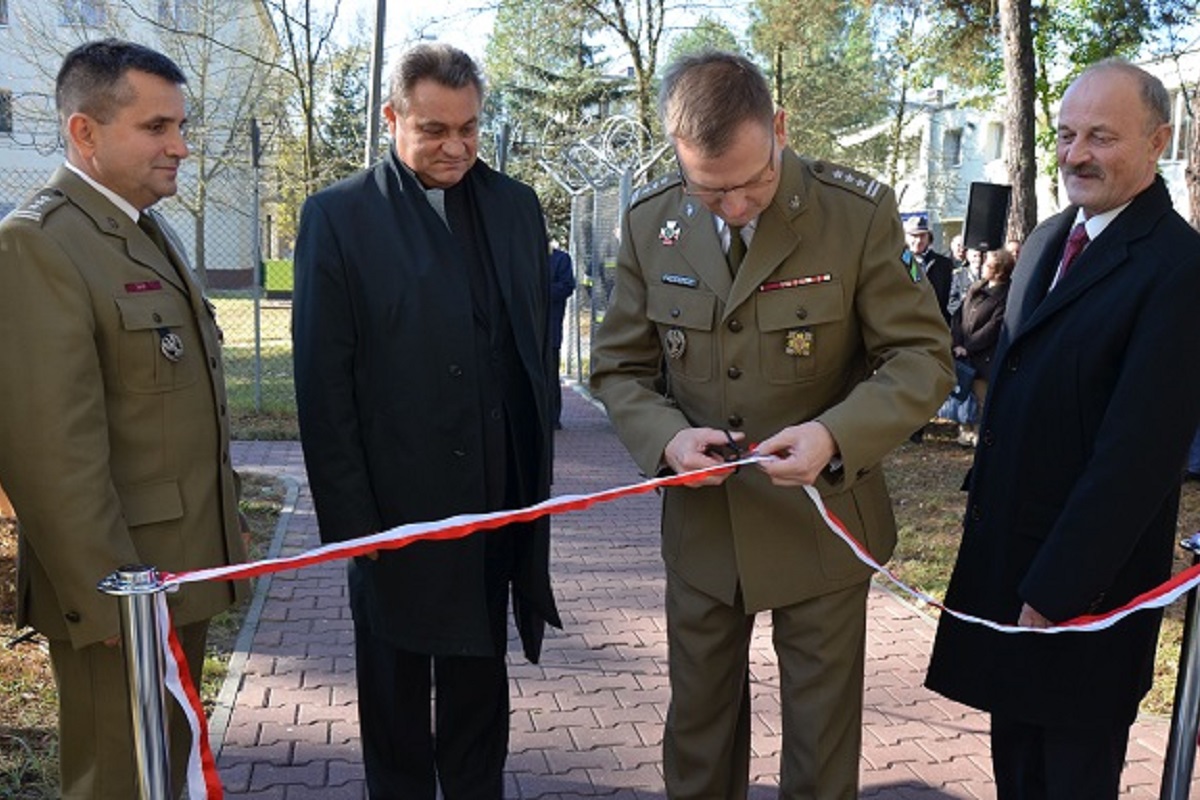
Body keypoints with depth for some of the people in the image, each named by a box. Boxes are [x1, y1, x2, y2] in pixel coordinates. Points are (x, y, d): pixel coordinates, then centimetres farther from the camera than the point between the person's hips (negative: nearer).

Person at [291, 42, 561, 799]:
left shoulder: (516, 205, 5)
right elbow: (323, 384, -8)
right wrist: (349, 520, -11)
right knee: (396, 699, 16)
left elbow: (540, 347, 9)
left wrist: (538, 477, 6)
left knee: (479, 685, 19)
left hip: (496, 506, 3)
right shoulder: (339, 216, -7)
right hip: (396, 508, -3)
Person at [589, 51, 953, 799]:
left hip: (821, 524, -2)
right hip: (701, 524, 3)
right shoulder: (650, 221, -5)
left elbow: (922, 356, -10)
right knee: (697, 736, 19)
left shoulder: (860, 212, -14)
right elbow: (620, 367, 2)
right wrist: (666, 436, -19)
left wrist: (836, 435, -28)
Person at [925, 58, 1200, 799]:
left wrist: (1059, 585, -19)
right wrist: (983, 505, 13)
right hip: (1003, 551, 7)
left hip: (1085, 574, -7)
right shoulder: (1050, 239, 8)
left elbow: (1138, 448, -22)